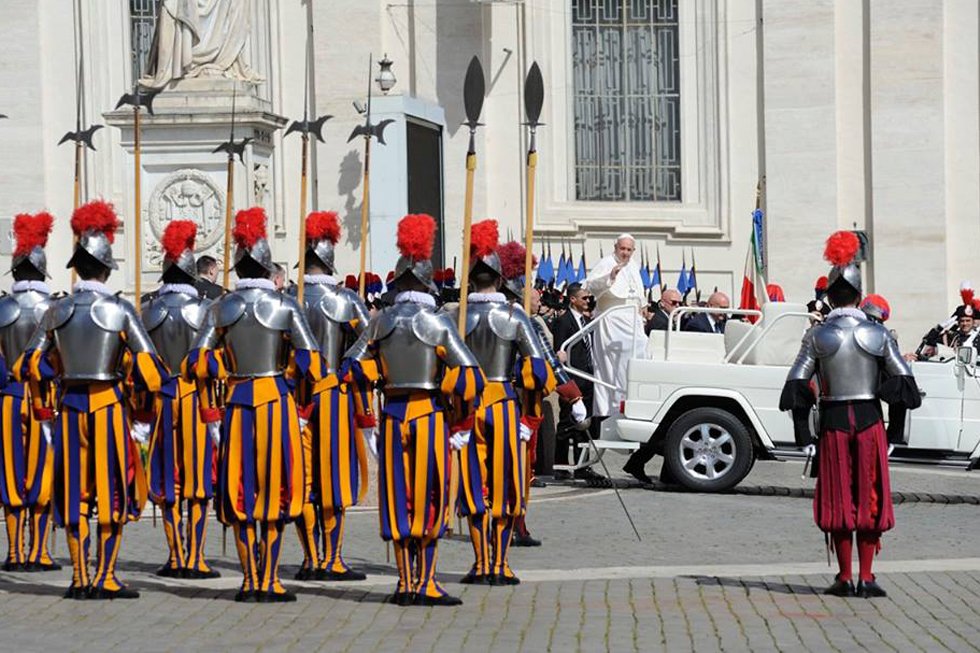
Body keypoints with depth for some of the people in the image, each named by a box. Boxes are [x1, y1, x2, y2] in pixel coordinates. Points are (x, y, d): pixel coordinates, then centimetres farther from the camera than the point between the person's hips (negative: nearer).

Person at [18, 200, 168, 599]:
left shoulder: (57, 311, 4)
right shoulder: (119, 310, -7)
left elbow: (32, 363, 9)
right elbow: (147, 365, -9)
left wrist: (43, 410, 18)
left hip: (69, 407, 4)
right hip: (108, 405, -4)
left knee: (75, 493, 9)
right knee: (114, 491, 4)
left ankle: (80, 578, 10)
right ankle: (105, 578, 1)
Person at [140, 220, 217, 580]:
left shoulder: (148, 310, 4)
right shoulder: (203, 308, -7)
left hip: (162, 400, 3)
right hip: (197, 398, -3)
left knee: (168, 480, 9)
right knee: (199, 479, 1)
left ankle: (176, 556, 11)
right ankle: (195, 559, 0)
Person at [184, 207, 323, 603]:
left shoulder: (221, 308, 4)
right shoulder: (285, 306, -3)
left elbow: (197, 365, 1)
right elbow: (311, 364, -8)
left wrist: (210, 417, 10)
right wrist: (302, 413, 4)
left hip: (236, 405, 2)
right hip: (277, 404, -2)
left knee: (240, 493, 9)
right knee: (275, 490, 4)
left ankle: (250, 581, 8)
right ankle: (269, 582, 2)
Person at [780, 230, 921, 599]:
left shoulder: (818, 336, -3)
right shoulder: (878, 335, -1)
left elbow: (796, 387, -6)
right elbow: (903, 385, -1)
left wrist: (804, 439, -2)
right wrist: (894, 435, 5)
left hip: (833, 423, 0)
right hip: (870, 421, 0)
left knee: (838, 499, 8)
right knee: (869, 498, 7)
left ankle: (844, 578, 11)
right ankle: (866, 578, 5)